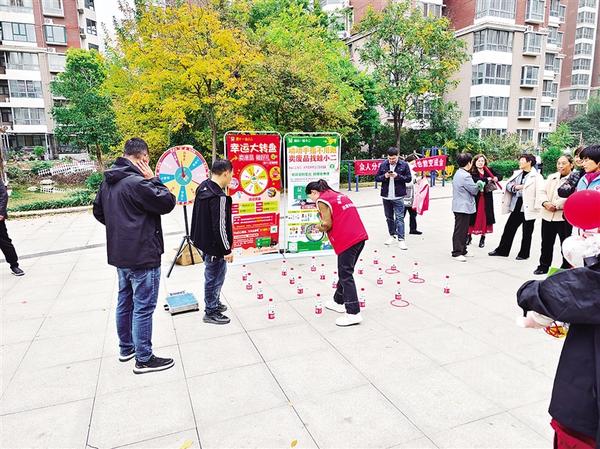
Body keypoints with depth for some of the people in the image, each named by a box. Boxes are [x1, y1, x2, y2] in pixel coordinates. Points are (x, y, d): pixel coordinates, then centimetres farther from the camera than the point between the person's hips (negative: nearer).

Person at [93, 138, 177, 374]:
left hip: (120, 254, 9)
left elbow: (98, 211, 19)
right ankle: (144, 359, 11)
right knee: (143, 307, 0)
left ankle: (126, 348, 34)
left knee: (125, 302, 20)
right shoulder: (137, 182, -22)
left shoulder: (108, 181, 7)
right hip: (142, 256, -9)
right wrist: (153, 179, -9)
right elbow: (167, 203, -16)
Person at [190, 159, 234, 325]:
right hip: (214, 246, -10)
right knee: (214, 277, 4)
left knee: (213, 276, 23)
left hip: (204, 241, 10)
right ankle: (211, 312, 17)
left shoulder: (202, 187, 6)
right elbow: (220, 227, -25)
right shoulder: (219, 197, -25)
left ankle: (214, 303, 38)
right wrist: (227, 250, -16)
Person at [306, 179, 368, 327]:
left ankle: (353, 313, -2)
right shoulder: (338, 195, 22)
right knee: (345, 272, 19)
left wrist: (320, 227, 8)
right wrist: (324, 226, 14)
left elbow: (327, 224, -11)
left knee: (345, 275, -3)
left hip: (347, 240, -9)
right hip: (360, 236, 9)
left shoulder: (322, 200, -4)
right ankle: (339, 302, 32)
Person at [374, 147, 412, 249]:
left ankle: (401, 239, -6)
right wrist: (384, 176, -13)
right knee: (389, 217, 14)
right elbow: (377, 178, 7)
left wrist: (397, 176, -17)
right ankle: (392, 236, 29)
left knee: (399, 218, -7)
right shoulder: (383, 164, 3)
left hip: (398, 196, -4)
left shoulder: (404, 165, -3)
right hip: (386, 196, 4)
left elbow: (409, 178, -2)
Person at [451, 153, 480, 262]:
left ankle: (462, 250, 25)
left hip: (459, 206, 10)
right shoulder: (465, 176, -19)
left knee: (463, 229, 17)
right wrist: (479, 184, 5)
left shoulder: (458, 173, 13)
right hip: (463, 207, -10)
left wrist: (476, 185, 12)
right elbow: (474, 190, -13)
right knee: (460, 230, -6)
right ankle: (457, 253, -1)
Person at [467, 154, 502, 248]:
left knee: (485, 217, 6)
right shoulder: (472, 171, -5)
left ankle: (483, 238, 17)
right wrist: (486, 179, -22)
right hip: (475, 198, -3)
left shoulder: (489, 170, 6)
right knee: (473, 217, 4)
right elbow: (474, 180, -23)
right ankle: (469, 236, 20)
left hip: (486, 198, 3)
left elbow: (500, 176, 13)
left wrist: (496, 178, -9)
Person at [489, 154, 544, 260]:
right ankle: (502, 250, 22)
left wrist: (537, 206, -20)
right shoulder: (517, 173, 11)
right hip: (517, 206, 6)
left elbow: (540, 192, -14)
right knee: (509, 228, 11)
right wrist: (515, 187, -9)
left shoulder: (536, 176, -9)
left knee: (527, 232, 7)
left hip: (528, 208, -6)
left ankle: (524, 254, 20)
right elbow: (508, 185, 11)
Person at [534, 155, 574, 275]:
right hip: (547, 215, 6)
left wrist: (556, 205, -19)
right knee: (546, 243, 13)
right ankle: (543, 266, 24)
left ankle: (566, 267, 19)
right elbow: (543, 192, 10)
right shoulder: (551, 177, 15)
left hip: (564, 216, -6)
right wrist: (545, 203, -8)